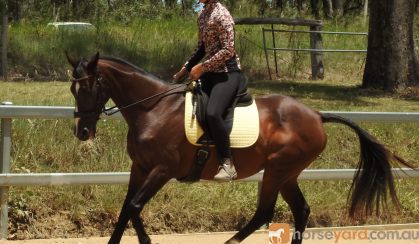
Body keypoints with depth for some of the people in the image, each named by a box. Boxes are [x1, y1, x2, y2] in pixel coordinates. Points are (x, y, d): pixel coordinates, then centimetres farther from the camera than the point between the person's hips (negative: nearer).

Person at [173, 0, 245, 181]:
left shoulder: (221, 15, -14)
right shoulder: (202, 16, 12)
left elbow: (228, 50, -19)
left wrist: (202, 67, -19)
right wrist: (186, 68, 18)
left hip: (227, 73, -10)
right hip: (210, 73, 10)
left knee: (212, 113, -30)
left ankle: (228, 165, -25)